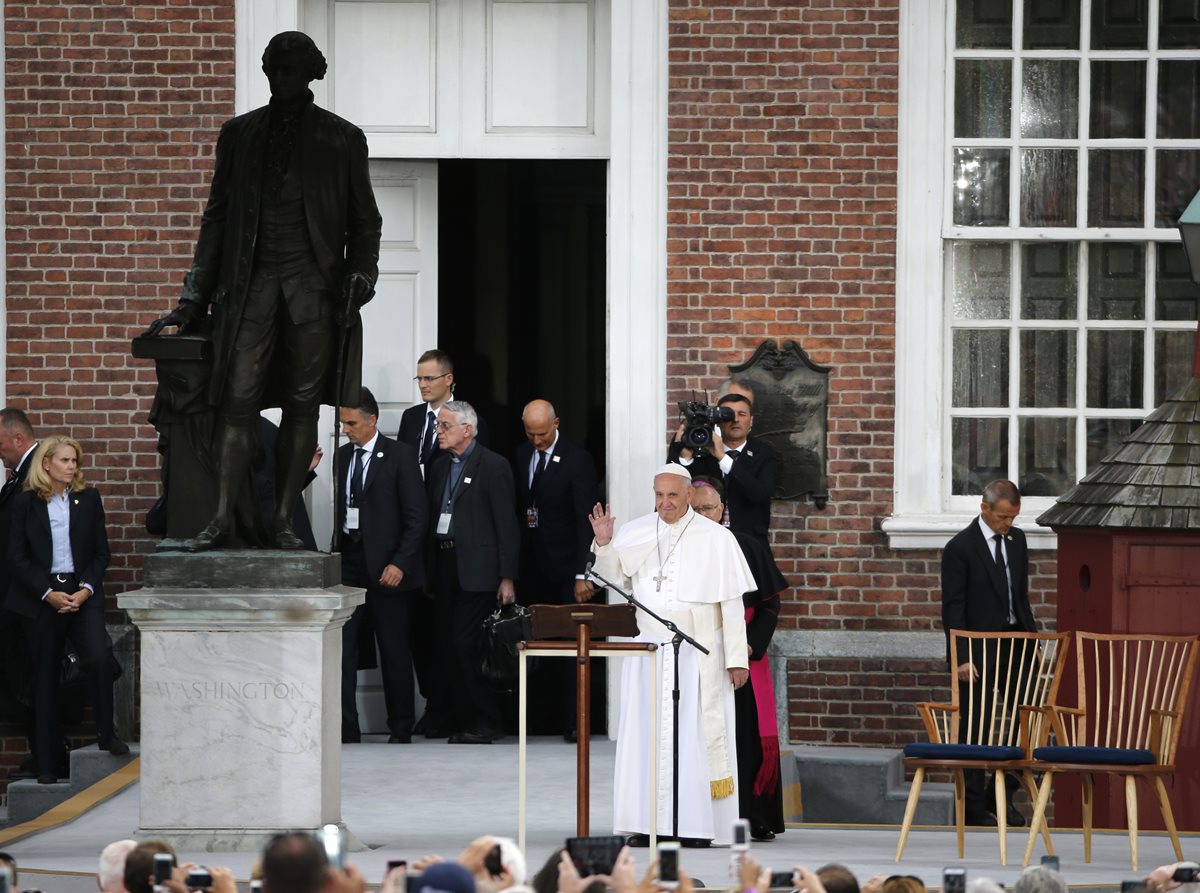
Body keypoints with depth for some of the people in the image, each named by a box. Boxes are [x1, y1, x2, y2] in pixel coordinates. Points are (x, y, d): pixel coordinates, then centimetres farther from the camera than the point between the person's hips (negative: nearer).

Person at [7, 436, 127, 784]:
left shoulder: (88, 498, 7)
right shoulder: (26, 503, 2)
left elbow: (101, 552, 7)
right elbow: (17, 557, -1)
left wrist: (85, 591, -9)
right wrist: (49, 594, -11)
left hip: (83, 594, 1)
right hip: (41, 597, 0)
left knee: (99, 656, -23)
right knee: (45, 677, 4)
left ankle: (107, 734, -6)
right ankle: (47, 765, 8)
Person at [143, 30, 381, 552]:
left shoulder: (342, 140, 8)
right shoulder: (240, 135, 13)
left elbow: (365, 221, 12)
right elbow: (217, 218, 14)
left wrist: (359, 278, -4)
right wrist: (193, 302, 9)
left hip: (314, 287, -1)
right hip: (251, 284, 1)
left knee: (302, 406, 0)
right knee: (238, 401, -8)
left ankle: (283, 520, 4)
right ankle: (222, 522, -10)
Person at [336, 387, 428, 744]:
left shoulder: (399, 456, -5)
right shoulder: (343, 456, 12)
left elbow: (415, 517, -7)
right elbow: (341, 510, 14)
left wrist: (400, 563, -15)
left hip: (386, 565, -5)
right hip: (349, 561, 5)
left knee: (393, 648, 3)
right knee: (339, 644, -4)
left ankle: (401, 729, 12)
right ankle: (345, 728, -3)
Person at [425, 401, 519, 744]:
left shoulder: (493, 466, -6)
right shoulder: (439, 467, 15)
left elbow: (506, 525, -8)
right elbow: (431, 519, 15)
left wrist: (507, 577, -12)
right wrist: (429, 572, 9)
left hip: (477, 570, -7)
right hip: (445, 567, 7)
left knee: (467, 645, -11)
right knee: (448, 647, 5)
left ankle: (486, 722, -2)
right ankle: (466, 721, 12)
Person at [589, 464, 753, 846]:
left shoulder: (716, 539, -4)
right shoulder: (634, 533, 6)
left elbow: (732, 603, -4)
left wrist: (737, 658, -7)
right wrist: (604, 543, -9)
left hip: (698, 654, -3)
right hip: (648, 652, 3)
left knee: (695, 736, -3)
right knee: (646, 736, 1)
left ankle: (698, 825, 0)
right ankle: (648, 823, 3)